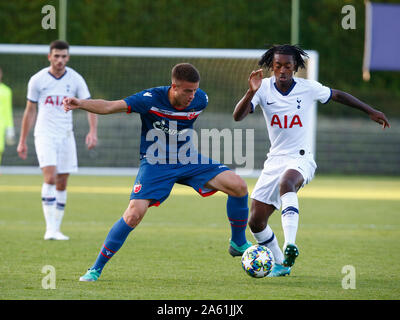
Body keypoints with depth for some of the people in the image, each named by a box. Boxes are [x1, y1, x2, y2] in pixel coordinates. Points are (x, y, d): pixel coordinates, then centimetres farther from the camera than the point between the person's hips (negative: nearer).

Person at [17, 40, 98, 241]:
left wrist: (93, 131, -15)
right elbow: (30, 111, 7)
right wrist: (22, 141, 8)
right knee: (50, 177, -19)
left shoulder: (75, 80, 1)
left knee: (62, 184, 4)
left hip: (66, 136, 3)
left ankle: (56, 229, 13)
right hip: (44, 134, -3)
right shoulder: (37, 80, -2)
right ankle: (50, 229, -20)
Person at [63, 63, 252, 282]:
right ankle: (96, 269, -6)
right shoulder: (151, 99, -22)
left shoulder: (200, 100, -9)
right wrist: (81, 104, -42)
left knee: (238, 186, -10)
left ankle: (238, 244, 12)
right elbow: (109, 107, -27)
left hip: (188, 160, 4)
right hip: (155, 163, -4)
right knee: (134, 214, -22)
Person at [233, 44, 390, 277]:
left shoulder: (308, 88, -6)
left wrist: (371, 111, 17)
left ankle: (290, 246, -53)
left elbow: (338, 95, 13)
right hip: (275, 160, 4)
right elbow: (238, 116, -15)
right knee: (256, 223, 2)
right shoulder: (264, 88, -4)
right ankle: (280, 264, 25)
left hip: (301, 159, -4)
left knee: (286, 183, -40)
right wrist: (251, 92, -31)